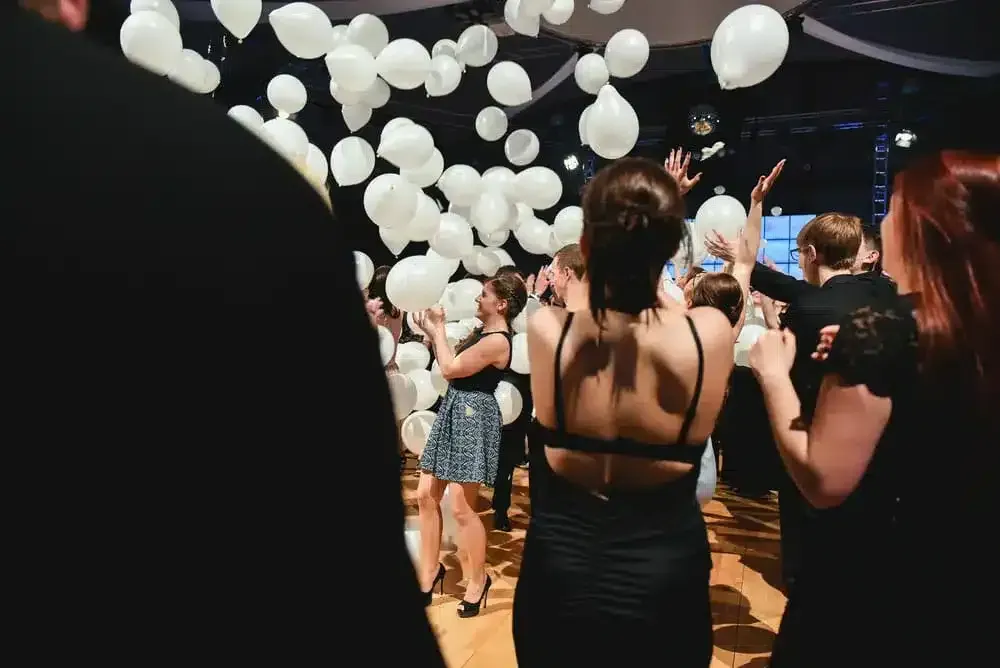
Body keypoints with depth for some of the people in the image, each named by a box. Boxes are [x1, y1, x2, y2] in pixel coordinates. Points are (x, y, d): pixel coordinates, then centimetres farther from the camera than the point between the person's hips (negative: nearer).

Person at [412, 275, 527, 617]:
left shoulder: (497, 341, -17)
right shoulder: (481, 333, 13)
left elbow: (449, 368, -18)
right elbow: (452, 361, 16)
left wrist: (438, 328, -8)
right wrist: (432, 331, 8)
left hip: (473, 417, -10)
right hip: (453, 413, 10)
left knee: (462, 508, -2)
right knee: (426, 495, 10)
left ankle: (478, 579, 18)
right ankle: (430, 571, 25)